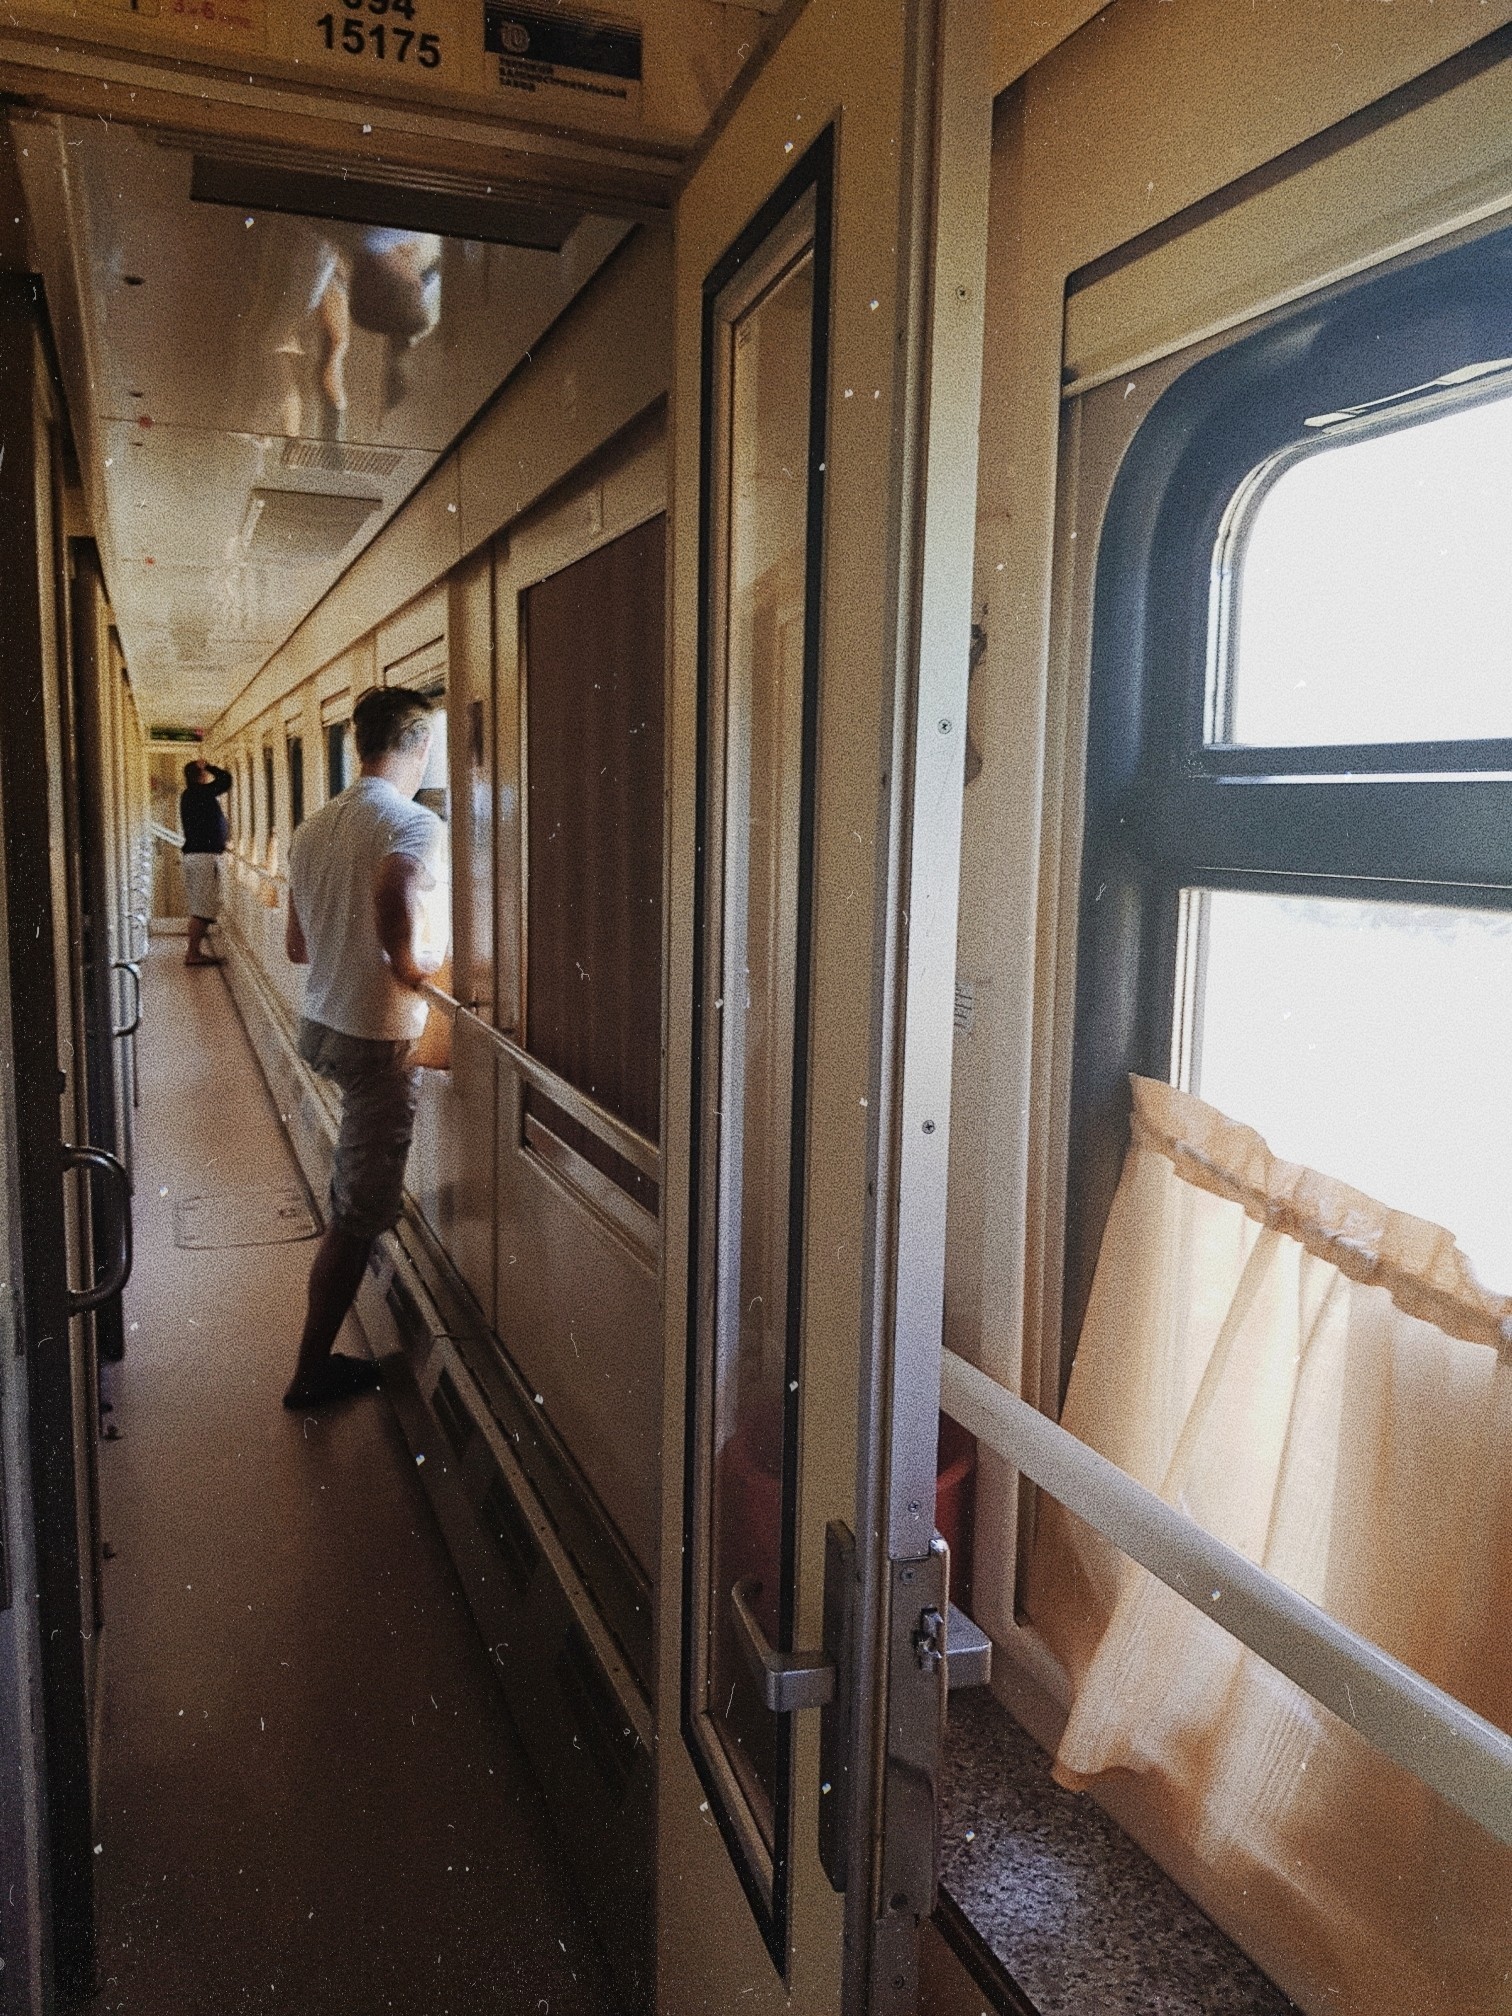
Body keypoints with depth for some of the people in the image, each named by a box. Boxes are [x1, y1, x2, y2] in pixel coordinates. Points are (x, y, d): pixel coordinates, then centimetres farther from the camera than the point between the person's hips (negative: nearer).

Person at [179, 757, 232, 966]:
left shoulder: (190, 796, 17)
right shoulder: (199, 793, -11)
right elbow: (226, 778, -17)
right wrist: (208, 766, -4)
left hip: (193, 854, 10)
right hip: (205, 855, -10)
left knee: (199, 908, 12)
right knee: (203, 909, -9)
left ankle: (195, 951, 14)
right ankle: (193, 953, -9)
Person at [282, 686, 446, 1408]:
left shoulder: (313, 826, 7)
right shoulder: (416, 825, -17)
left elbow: (296, 946, 15)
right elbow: (398, 936, -33)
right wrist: (423, 967, -13)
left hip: (318, 1023, 8)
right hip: (379, 1037, -8)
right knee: (359, 1212, 3)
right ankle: (312, 1371, 12)